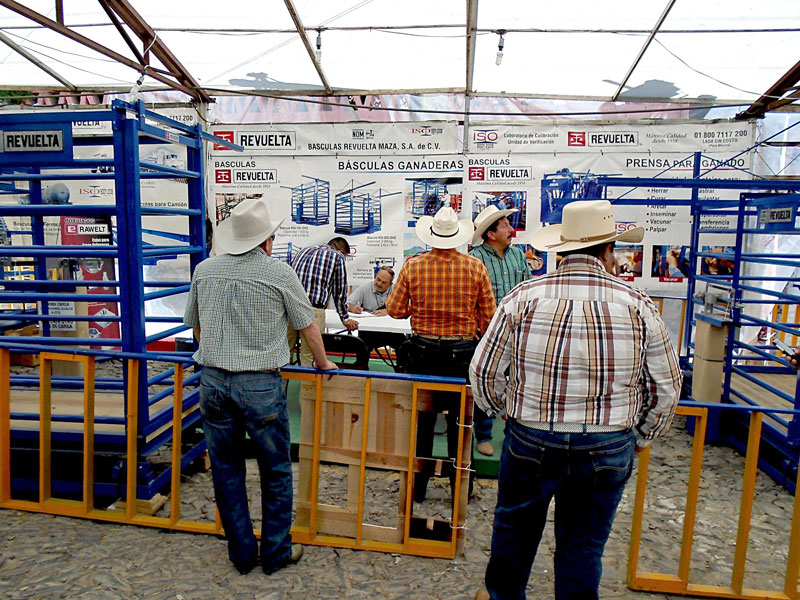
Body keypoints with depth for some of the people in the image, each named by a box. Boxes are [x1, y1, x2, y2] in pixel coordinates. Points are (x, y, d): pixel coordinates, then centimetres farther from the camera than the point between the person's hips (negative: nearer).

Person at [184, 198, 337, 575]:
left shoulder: (204, 270, 5)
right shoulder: (279, 273, -7)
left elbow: (195, 326, 17)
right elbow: (308, 326, 2)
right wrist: (323, 363, 19)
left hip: (213, 382, 4)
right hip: (260, 385, -4)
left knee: (226, 470, 16)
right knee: (276, 472, 13)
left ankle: (242, 553, 29)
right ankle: (276, 553, 26)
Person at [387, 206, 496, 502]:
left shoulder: (413, 266, -6)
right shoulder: (476, 267, -5)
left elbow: (395, 309, -1)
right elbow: (489, 316, -2)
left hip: (422, 351, 0)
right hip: (463, 352, 0)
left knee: (420, 419, 14)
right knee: (460, 421, 13)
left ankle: (417, 486, 26)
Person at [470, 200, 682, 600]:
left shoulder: (523, 298, -11)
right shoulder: (637, 304, -7)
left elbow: (483, 372, -6)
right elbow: (666, 387, 1)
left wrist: (507, 410, 14)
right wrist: (642, 437, 18)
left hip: (530, 443, 0)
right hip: (608, 451, 1)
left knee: (515, 526, 23)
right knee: (584, 548, 19)